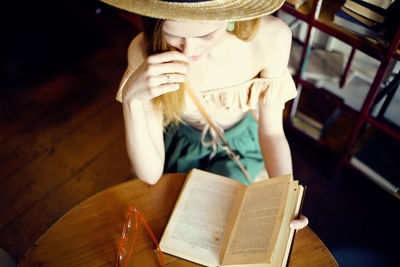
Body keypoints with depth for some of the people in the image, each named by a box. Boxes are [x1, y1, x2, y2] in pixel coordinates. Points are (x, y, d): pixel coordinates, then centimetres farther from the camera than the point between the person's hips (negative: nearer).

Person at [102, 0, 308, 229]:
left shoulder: (271, 36, -30)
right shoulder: (146, 50, -30)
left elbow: (272, 132, -15)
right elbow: (150, 174, -27)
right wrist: (130, 97, -43)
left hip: (239, 143, 0)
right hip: (181, 141, 0)